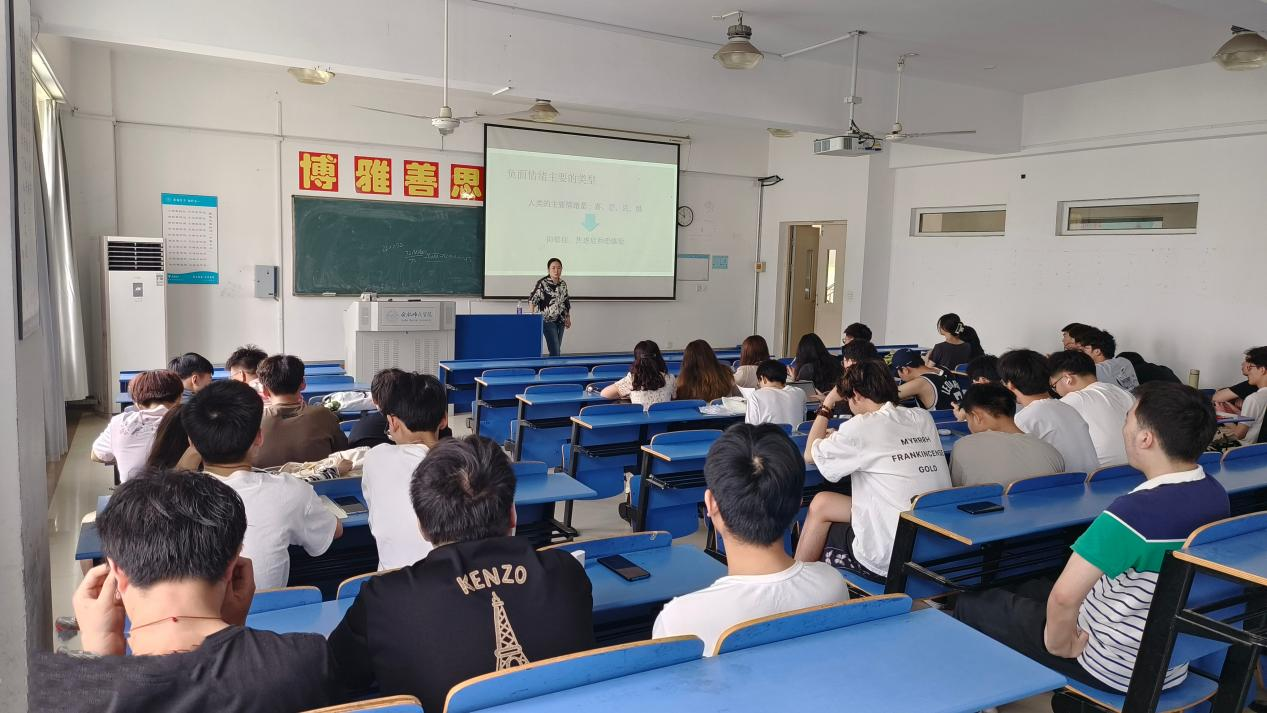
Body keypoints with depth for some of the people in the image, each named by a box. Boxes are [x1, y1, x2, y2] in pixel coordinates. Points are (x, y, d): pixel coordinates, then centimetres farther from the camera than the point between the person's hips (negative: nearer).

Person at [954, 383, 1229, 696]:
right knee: (1034, 590, 30)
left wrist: (1059, 644, -16)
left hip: (1115, 668, -8)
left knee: (971, 604, 10)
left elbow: (1064, 597, -36)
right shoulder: (1216, 494, -6)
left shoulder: (1134, 512, -33)